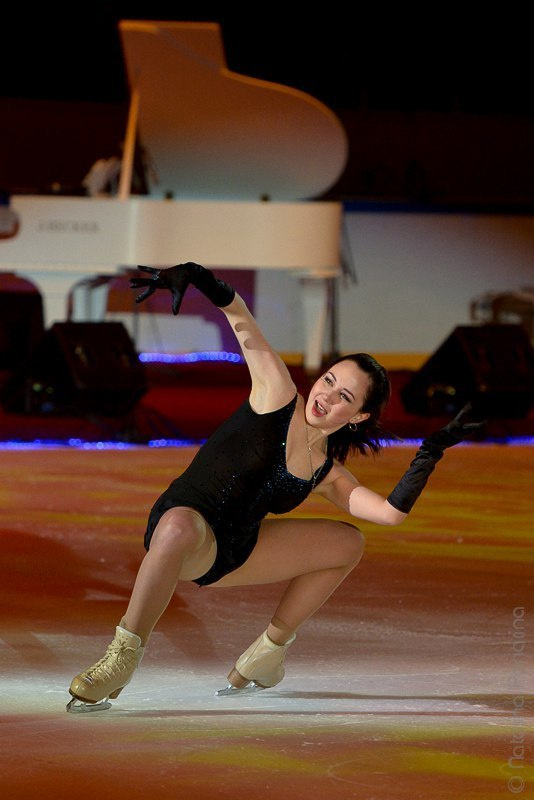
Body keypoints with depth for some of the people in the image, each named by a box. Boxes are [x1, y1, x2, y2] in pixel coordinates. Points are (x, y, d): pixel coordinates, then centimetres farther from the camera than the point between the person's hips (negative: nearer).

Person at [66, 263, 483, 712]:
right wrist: (201, 280, -27)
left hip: (234, 552, 7)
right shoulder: (277, 395, -5)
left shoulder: (329, 475, 9)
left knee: (348, 543, 9)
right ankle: (122, 659, -35)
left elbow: (391, 511, -3)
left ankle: (271, 647, 16)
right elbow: (242, 323, -12)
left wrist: (429, 456, -10)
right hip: (185, 524, -7)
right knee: (180, 526, -45)